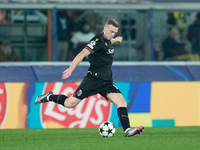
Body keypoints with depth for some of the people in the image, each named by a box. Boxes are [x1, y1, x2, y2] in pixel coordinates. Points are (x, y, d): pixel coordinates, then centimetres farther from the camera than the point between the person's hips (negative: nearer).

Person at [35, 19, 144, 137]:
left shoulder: (107, 41, 13)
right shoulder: (98, 40, -13)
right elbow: (83, 53, -25)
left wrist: (115, 40, 56)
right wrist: (71, 69, -35)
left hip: (107, 82, 7)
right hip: (93, 79, -7)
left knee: (122, 103, -11)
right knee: (70, 103, -6)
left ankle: (127, 130, -13)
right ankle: (49, 97, 19)